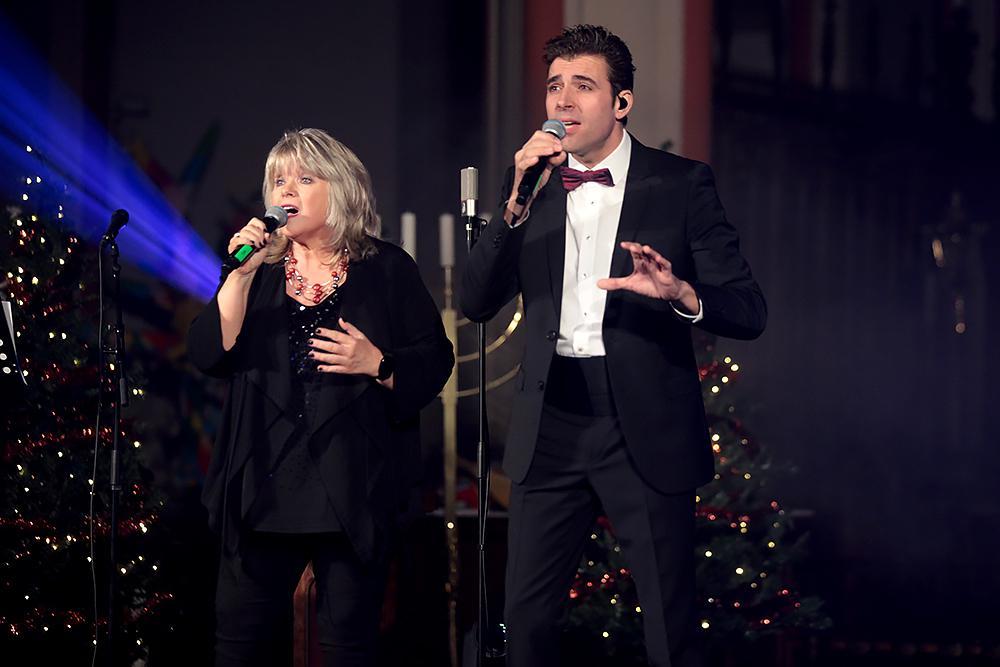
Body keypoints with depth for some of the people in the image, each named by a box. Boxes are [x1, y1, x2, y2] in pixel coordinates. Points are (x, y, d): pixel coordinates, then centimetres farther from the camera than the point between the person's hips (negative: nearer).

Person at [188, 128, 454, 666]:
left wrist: (377, 364, -14)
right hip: (264, 485, 3)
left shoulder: (386, 270, 5)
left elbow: (433, 365, 3)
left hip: (353, 491, -3)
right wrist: (241, 275, -10)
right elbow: (209, 355, -1)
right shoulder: (260, 271, 12)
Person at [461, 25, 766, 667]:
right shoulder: (535, 184, 9)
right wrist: (518, 201, -13)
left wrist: (680, 293, -27)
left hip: (645, 432, -3)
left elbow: (749, 312, -5)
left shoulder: (682, 184, 0)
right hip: (551, 429, 3)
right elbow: (478, 301, 0)